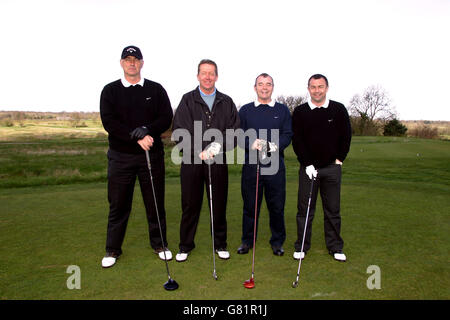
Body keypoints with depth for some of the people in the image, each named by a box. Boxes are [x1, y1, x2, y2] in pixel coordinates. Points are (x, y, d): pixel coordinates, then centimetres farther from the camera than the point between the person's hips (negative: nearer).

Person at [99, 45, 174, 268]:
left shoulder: (156, 89, 8)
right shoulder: (110, 90, 5)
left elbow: (166, 118, -2)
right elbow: (109, 122, -8)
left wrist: (146, 130, -19)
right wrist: (137, 137, -19)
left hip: (152, 155, 1)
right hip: (121, 156, 0)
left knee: (155, 203, 8)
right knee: (118, 205, 7)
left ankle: (159, 244, 24)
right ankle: (112, 250, 23)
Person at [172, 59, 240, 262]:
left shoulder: (226, 102, 9)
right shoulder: (188, 100, 4)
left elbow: (235, 131, 3)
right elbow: (179, 132, -6)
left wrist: (218, 145, -15)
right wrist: (199, 151, -18)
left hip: (218, 162, 1)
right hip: (192, 161, -1)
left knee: (219, 205, 9)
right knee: (190, 205, 7)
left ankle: (220, 245, 26)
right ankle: (185, 246, 24)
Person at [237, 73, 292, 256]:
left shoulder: (283, 110, 11)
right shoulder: (245, 110, 11)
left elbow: (288, 135, 4)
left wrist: (275, 145, -16)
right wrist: (252, 143, -16)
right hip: (251, 165, 0)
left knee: (277, 205, 5)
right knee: (250, 205, 7)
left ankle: (277, 241, 23)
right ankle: (247, 241, 23)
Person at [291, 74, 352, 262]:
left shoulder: (339, 110, 3)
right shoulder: (300, 112, 1)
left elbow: (346, 136, 8)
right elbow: (296, 140, -2)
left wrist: (339, 159, 2)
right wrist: (307, 164, -9)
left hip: (332, 168, 1)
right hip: (308, 167, 0)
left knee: (333, 210, 8)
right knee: (305, 209, 4)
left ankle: (335, 247, 22)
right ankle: (301, 246, 17)